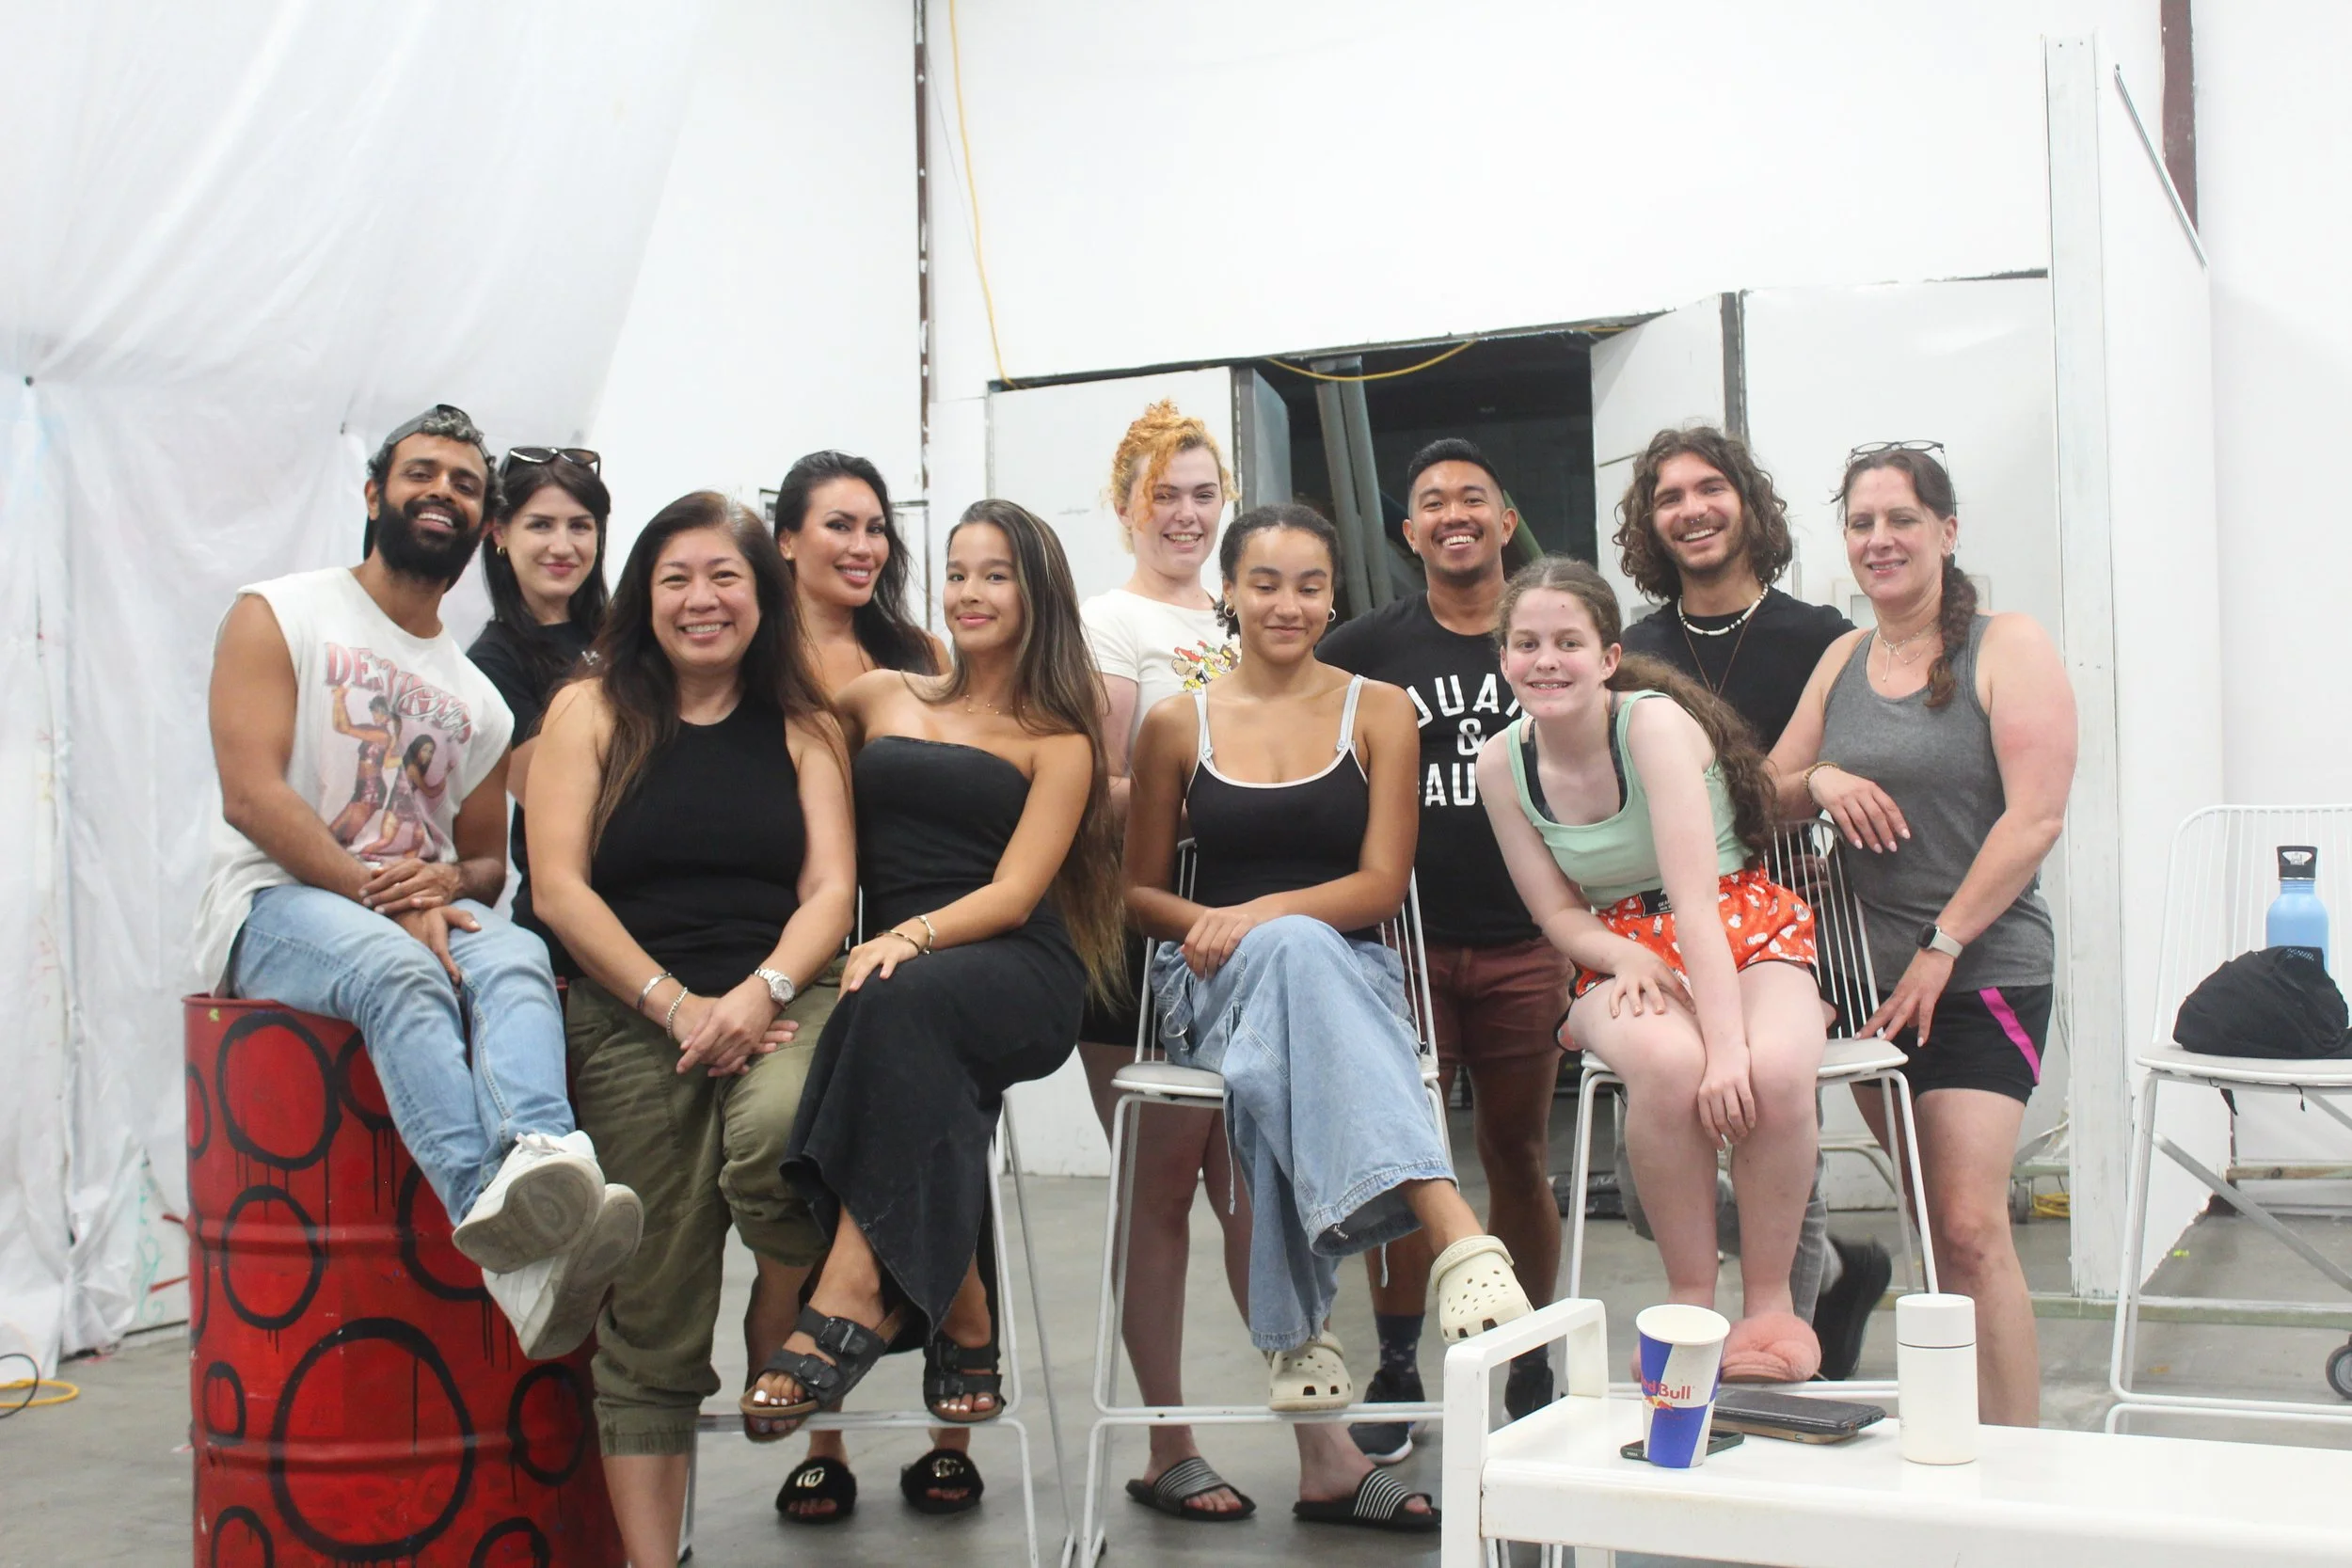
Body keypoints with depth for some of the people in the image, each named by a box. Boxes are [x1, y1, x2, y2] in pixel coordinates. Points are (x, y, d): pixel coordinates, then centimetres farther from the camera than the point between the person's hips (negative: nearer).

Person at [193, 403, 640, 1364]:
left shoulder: (478, 697, 23)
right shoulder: (278, 616, 7)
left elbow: (489, 859, 23)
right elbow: (252, 794, -7)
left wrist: (449, 880, -4)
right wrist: (379, 895, -18)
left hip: (422, 913, 4)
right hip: (274, 905, -4)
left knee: (516, 956, -32)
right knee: (396, 968, -38)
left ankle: (541, 1162, -61)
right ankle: (502, 1229, -60)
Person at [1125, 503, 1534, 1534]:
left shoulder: (1379, 713, 9)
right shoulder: (1178, 725, 12)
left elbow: (1382, 886, 1)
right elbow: (1140, 890, 15)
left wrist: (1261, 915, -16)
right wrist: (1214, 924, -7)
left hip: (1346, 971, 0)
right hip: (1211, 986, 0)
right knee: (1296, 951, -39)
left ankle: (1305, 1358, -43)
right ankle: (1456, 1238, -51)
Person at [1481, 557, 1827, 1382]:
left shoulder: (1655, 723, -18)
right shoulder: (1502, 763, -4)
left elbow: (1695, 897, -26)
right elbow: (1561, 915, 2)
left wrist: (1727, 1041, -36)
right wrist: (1629, 960, -21)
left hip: (1745, 936, -2)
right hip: (1624, 957, 2)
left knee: (1773, 1071, -35)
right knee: (1667, 1064, -35)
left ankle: (1769, 1298, -11)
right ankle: (1691, 1298, -14)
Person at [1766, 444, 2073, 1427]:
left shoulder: (2007, 648, -3)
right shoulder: (1842, 661, 15)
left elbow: (2036, 814, -11)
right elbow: (1767, 799, 18)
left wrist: (1941, 947, -13)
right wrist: (1818, 781, -5)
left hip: (1983, 971, -5)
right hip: (1868, 972, 5)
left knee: (1970, 1230, -13)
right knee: (1932, 1233, 8)